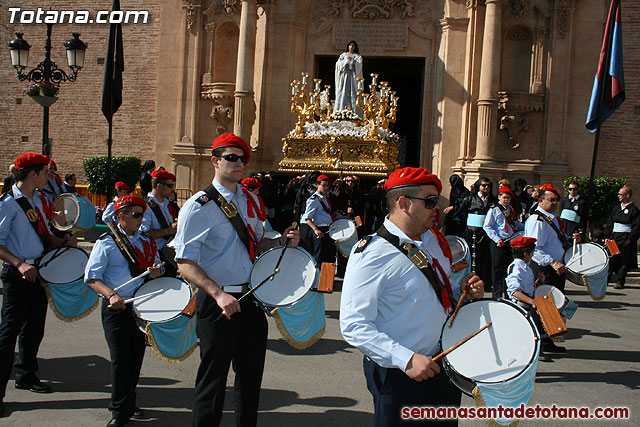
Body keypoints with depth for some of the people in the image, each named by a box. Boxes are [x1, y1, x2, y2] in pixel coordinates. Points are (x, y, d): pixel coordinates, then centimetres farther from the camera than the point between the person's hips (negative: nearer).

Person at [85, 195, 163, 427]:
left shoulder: (146, 242, 12)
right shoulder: (106, 243, -3)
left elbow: (157, 266, 20)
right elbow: (92, 277, -9)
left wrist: (157, 272, -5)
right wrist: (111, 294, -25)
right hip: (116, 309, -5)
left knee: (136, 357, 11)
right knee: (120, 359, -4)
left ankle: (129, 403, 28)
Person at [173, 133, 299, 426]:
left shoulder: (250, 200, 10)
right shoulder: (199, 206, -10)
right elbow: (185, 262, -15)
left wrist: (281, 241, 1)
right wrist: (218, 294, -27)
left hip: (252, 300, 6)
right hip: (218, 303, -6)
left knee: (251, 376, 17)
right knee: (213, 380, 6)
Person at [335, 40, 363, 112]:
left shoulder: (357, 56, 14)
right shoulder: (343, 55, 16)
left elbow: (359, 65, -2)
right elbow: (338, 64, 5)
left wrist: (353, 60, -16)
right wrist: (346, 60, -8)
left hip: (352, 76, 0)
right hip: (344, 75, 0)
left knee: (352, 92, -9)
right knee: (342, 92, -9)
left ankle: (353, 110, -13)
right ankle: (340, 109, -12)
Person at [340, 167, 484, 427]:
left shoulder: (432, 240, 5)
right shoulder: (372, 254, -19)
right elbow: (353, 325, -23)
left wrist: (464, 291, -1)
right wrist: (406, 359, -28)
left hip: (443, 365, 8)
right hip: (398, 376, -7)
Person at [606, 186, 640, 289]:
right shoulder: (616, 208, 14)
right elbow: (610, 223, 16)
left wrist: (630, 239, -16)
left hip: (626, 238, -5)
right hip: (614, 237, 5)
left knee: (624, 261, -4)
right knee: (610, 258, 4)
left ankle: (620, 281, 0)